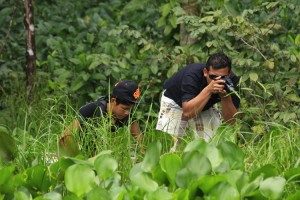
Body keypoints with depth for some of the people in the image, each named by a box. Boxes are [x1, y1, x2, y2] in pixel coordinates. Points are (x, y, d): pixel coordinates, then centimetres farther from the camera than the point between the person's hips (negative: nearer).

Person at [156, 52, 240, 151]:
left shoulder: (232, 81, -28)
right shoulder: (192, 75, -38)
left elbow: (230, 120, -26)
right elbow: (187, 113, -47)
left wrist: (225, 96, -43)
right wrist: (208, 90, -54)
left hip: (206, 106, 3)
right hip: (175, 101, -3)